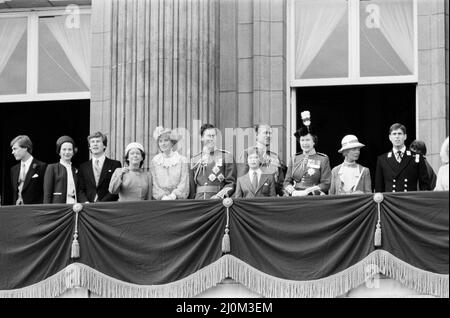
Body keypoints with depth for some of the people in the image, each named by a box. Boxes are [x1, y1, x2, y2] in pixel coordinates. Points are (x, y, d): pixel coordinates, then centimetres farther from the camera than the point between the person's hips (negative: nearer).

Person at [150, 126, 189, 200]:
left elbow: (184, 184, 0)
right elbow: (154, 185, 6)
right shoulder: (154, 161, 10)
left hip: (177, 199, -1)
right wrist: (163, 196, -9)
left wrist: (173, 196, -13)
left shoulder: (182, 160, 5)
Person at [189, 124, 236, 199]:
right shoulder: (194, 160, 15)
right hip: (199, 201, 2)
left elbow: (232, 184, 2)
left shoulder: (226, 156, 6)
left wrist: (219, 195, -12)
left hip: (218, 202, -2)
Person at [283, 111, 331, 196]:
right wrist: (293, 191, -5)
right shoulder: (294, 159, 16)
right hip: (294, 198, 3)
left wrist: (306, 191, -8)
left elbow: (326, 185, 0)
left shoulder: (323, 159, 6)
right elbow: (287, 182, 17)